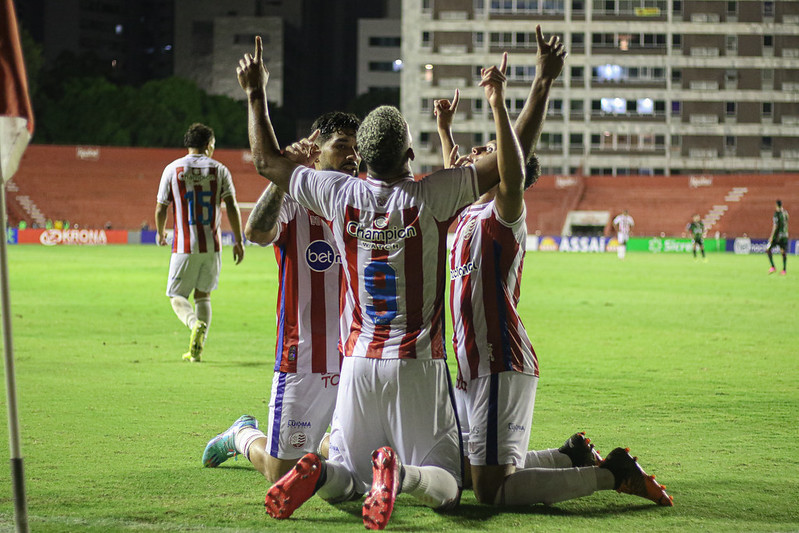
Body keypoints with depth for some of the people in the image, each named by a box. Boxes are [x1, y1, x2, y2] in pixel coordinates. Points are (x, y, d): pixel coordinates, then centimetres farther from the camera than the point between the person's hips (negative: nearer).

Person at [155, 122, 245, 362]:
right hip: (212, 244, 2)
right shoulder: (219, 170, 1)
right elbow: (232, 207, -4)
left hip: (185, 246, -2)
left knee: (177, 295, 7)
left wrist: (160, 233, 20)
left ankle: (195, 324, -24)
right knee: (203, 295, 15)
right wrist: (239, 241, 3)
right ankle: (196, 349, 5)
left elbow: (160, 209, 1)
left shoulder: (172, 169, 0)